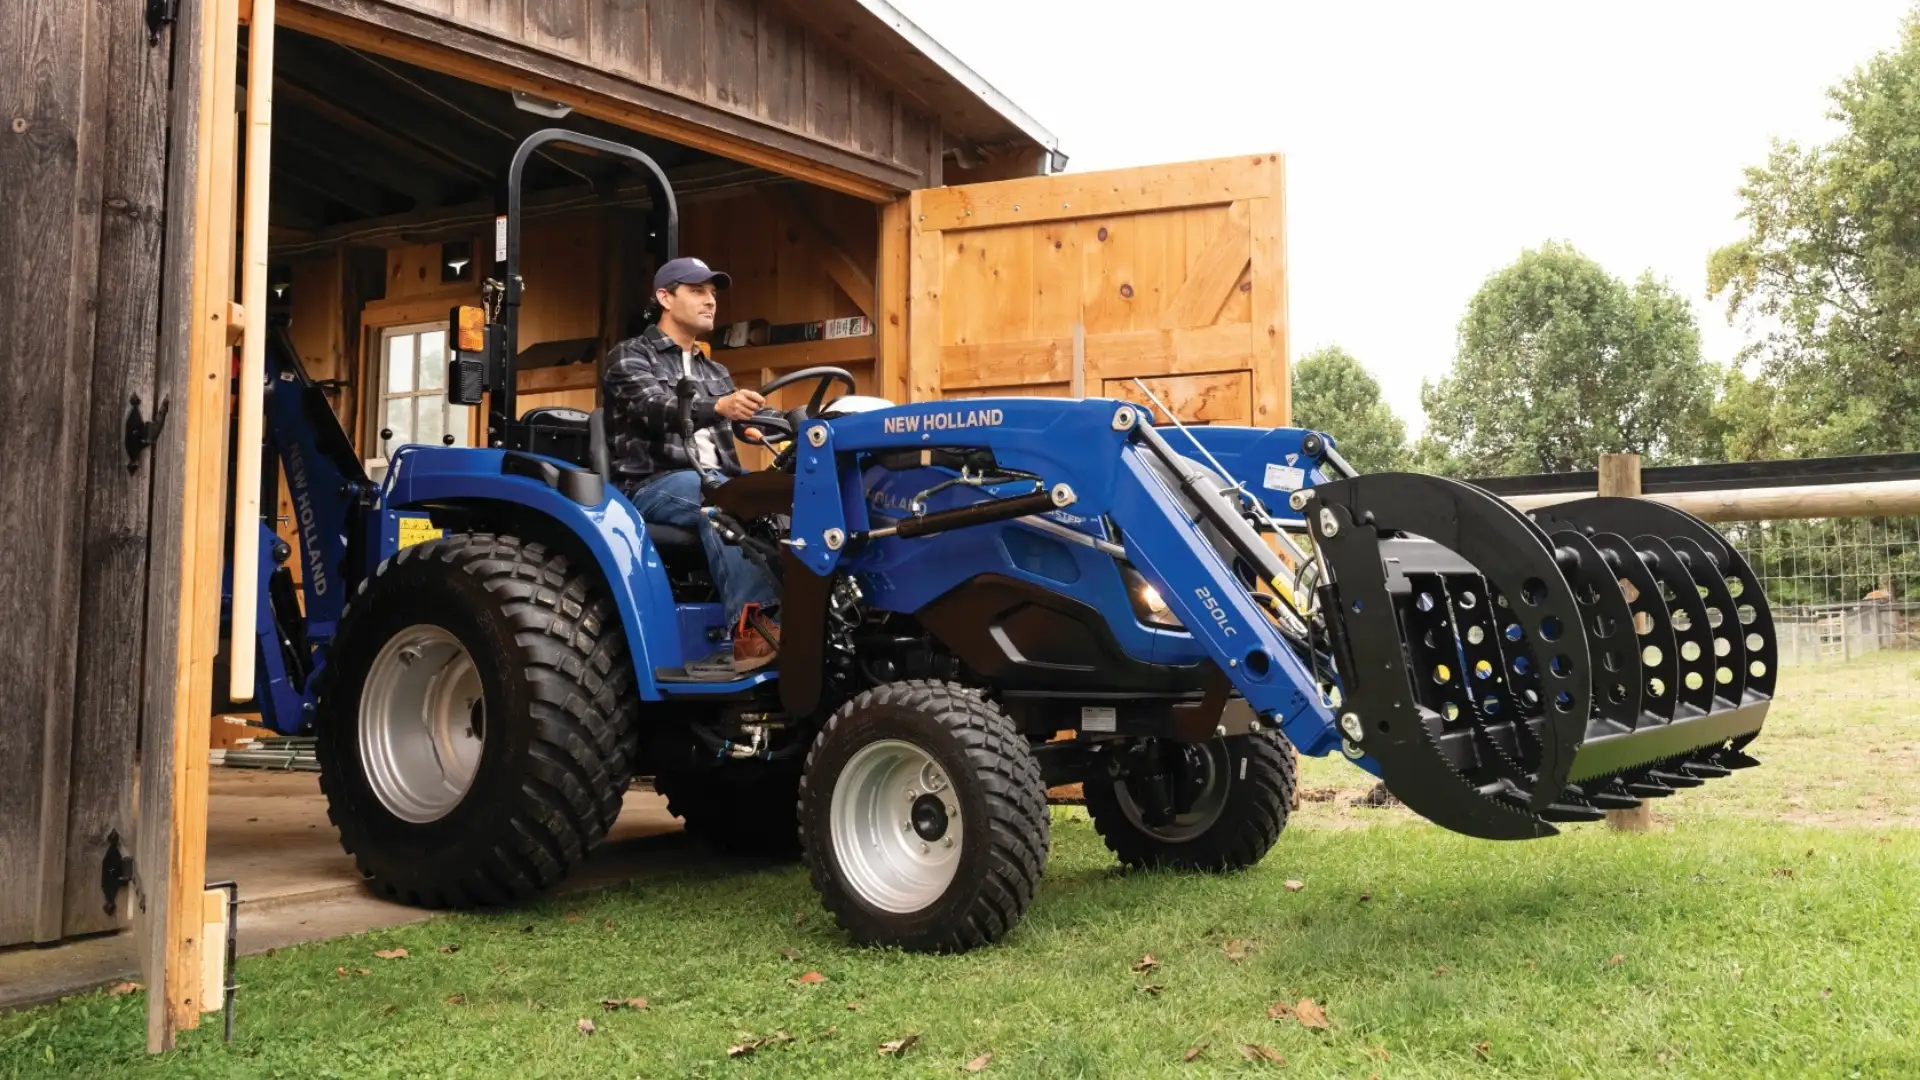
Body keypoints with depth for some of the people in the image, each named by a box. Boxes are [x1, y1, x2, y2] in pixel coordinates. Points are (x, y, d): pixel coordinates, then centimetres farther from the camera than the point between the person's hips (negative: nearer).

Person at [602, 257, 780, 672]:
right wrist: (718, 407, -37)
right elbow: (655, 410, -17)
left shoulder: (716, 373, 25)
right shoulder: (630, 356, 4)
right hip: (652, 485, -6)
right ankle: (751, 626, -49)